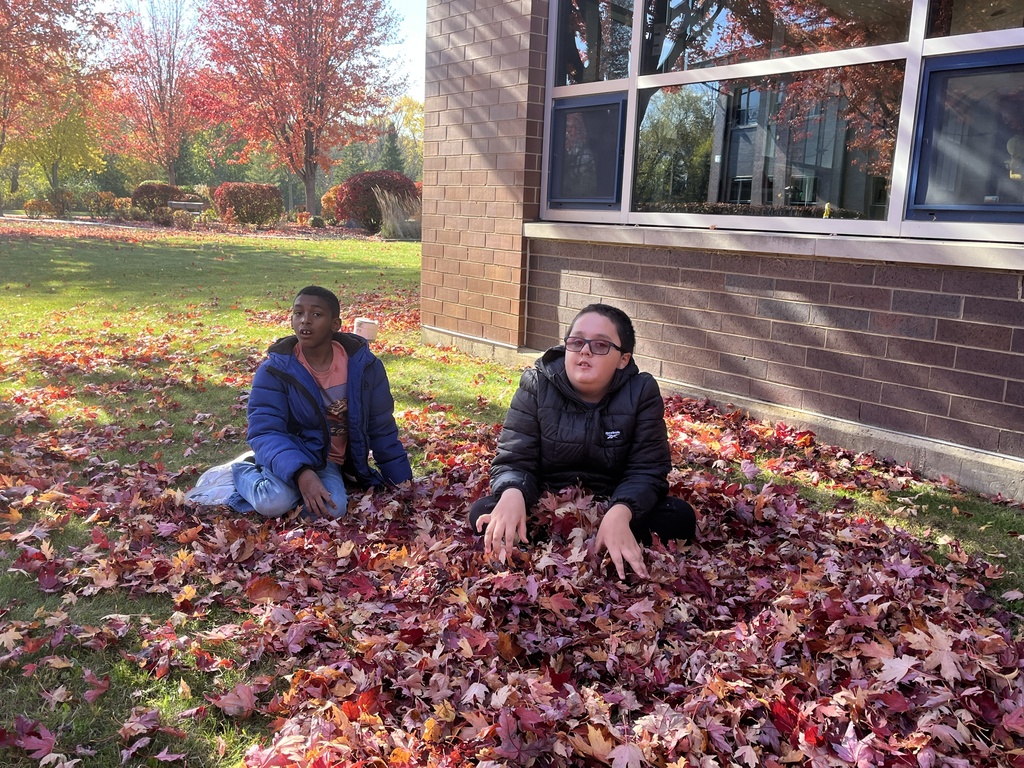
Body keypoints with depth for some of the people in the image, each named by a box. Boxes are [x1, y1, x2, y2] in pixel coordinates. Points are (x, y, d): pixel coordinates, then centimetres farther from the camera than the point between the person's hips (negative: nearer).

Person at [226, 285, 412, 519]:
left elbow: (382, 429, 1)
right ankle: (245, 472, 2)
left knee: (333, 509, -29)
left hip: (329, 461, 2)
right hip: (290, 456, -2)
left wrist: (404, 484, 6)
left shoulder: (363, 364, -10)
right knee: (274, 503, -33)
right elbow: (265, 432, -21)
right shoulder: (275, 369, -16)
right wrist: (301, 473, -39)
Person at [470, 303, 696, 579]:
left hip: (613, 507, 1)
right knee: (482, 513, -27)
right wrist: (512, 495, -40)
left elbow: (646, 470, -15)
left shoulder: (642, 392, -10)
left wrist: (620, 513, -38)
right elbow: (514, 459, -14)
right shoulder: (536, 385, -9)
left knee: (680, 517, -26)